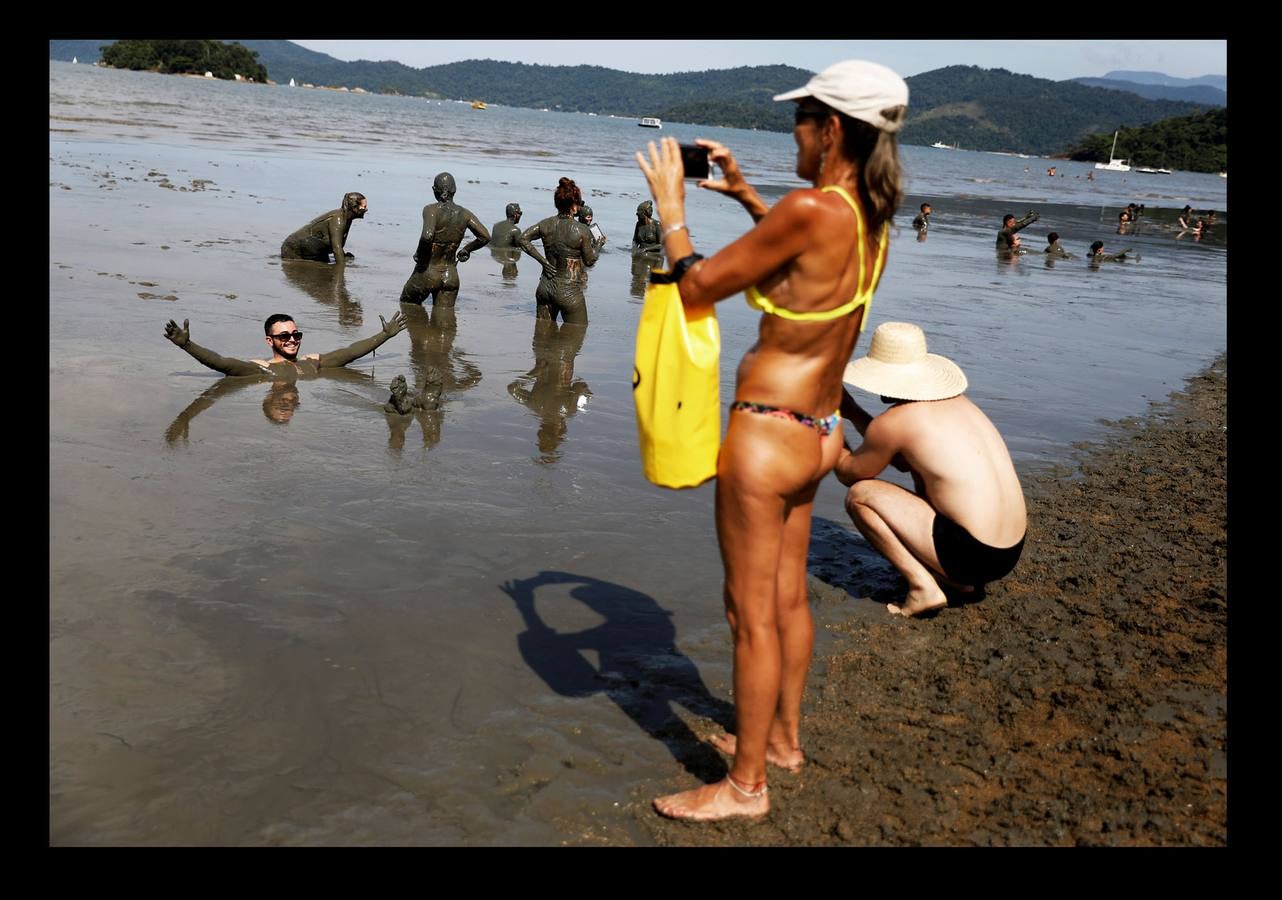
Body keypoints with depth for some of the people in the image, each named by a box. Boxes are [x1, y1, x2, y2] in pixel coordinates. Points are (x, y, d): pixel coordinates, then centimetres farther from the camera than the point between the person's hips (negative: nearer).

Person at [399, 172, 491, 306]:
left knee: (405, 306, 19)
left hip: (427, 274, -4)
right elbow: (485, 237, 5)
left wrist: (419, 255, -13)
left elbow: (427, 236, -30)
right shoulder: (465, 214, 1)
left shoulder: (431, 209, -14)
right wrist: (466, 250, 19)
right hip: (451, 276, 4)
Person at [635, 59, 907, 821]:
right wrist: (744, 193, 25)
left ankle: (746, 785, 17)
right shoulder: (874, 221, 3)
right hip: (819, 433, 9)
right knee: (788, 597, 21)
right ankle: (783, 738, 39)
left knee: (752, 613, 3)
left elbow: (698, 286, -15)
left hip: (767, 435, -9)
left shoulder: (810, 208, -23)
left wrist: (672, 206, 0)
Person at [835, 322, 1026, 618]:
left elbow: (848, 473, 5)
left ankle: (924, 586, -6)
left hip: (971, 555, -8)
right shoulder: (955, 399, 12)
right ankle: (958, 577, 20)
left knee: (860, 495, -1)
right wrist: (851, 411, 24)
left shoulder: (893, 421, -11)